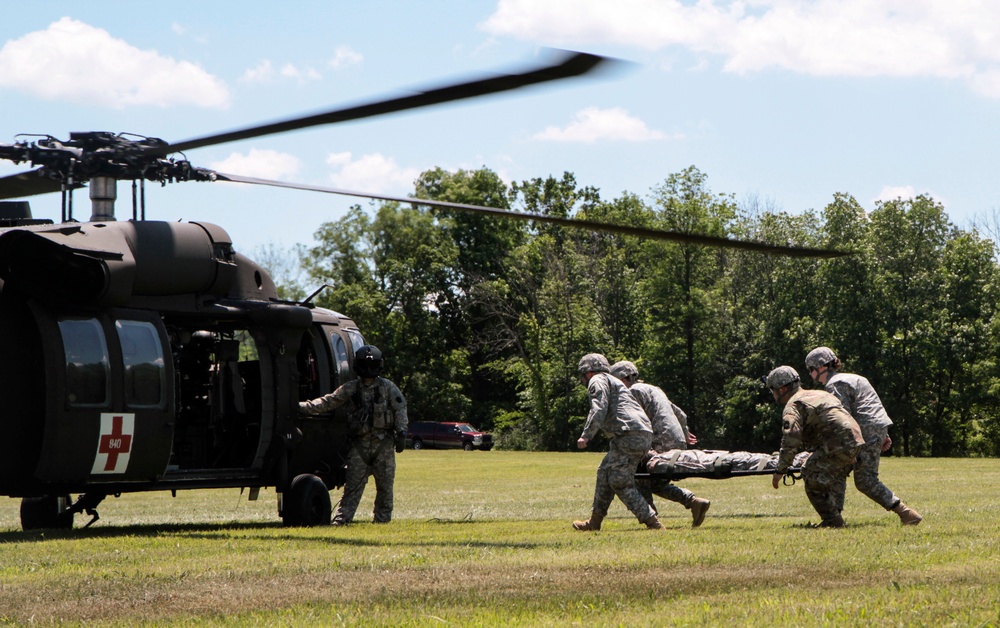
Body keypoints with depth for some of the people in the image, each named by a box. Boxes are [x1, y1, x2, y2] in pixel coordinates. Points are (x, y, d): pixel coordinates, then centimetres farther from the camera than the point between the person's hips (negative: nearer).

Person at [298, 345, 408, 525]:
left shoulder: (387, 387, 5)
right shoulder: (350, 389, 7)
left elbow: (400, 408, 1)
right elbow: (327, 402, 4)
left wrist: (401, 432, -10)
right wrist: (302, 407, -6)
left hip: (383, 442, 0)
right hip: (360, 443, 0)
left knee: (385, 484, 2)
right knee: (353, 484, -5)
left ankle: (383, 519, 12)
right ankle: (341, 519, -7)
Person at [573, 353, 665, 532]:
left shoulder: (597, 381, 5)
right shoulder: (614, 381, 33)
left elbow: (599, 409, -14)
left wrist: (586, 435, -16)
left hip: (629, 435, -10)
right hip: (643, 435, 10)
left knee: (620, 482, -10)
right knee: (605, 473, 20)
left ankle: (652, 522, -16)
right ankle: (594, 522, 27)